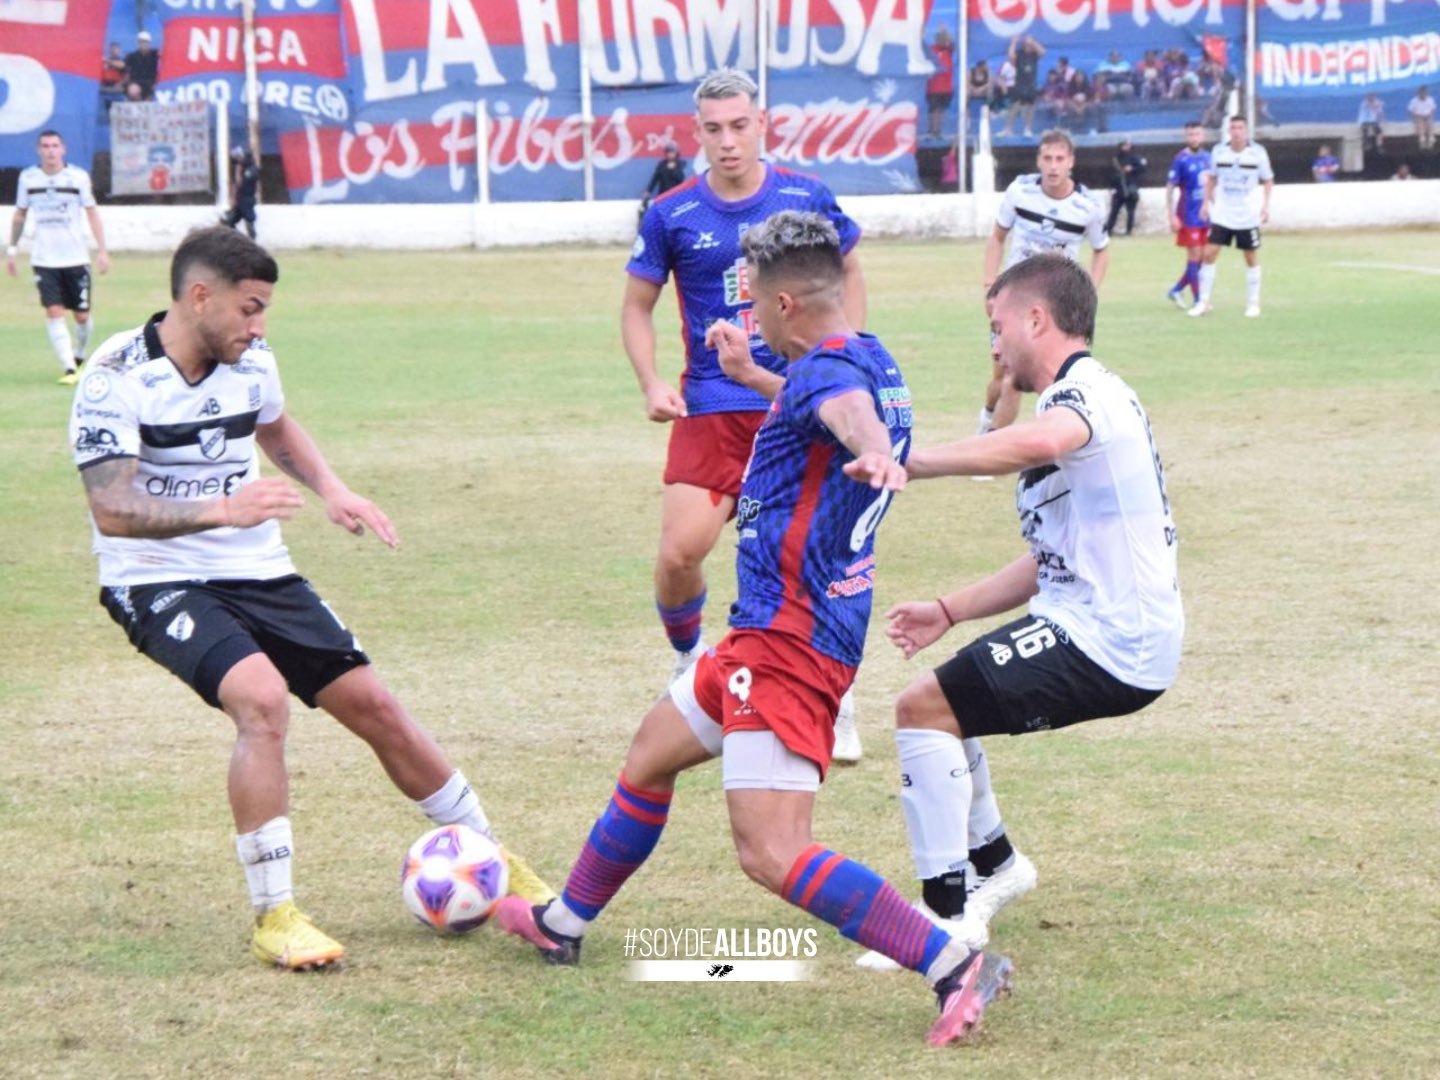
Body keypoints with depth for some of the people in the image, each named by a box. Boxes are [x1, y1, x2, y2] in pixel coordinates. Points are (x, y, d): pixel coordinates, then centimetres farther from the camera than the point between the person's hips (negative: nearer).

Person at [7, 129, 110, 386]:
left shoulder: (78, 176, -3)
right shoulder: (28, 178, 3)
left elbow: (92, 213, -1)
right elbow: (20, 214, 14)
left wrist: (102, 250, -7)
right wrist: (12, 249, 11)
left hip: (76, 257, 0)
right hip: (44, 259, 1)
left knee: (82, 315, 5)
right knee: (54, 312, -13)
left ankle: (80, 357, 32)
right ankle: (68, 368, -15)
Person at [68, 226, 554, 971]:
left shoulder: (250, 362, 0)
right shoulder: (117, 378, -19)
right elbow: (112, 510, -27)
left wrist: (331, 490, 6)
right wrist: (224, 508, -40)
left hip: (259, 573, 6)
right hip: (160, 583, -6)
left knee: (374, 707, 4)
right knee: (263, 698, -31)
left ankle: (494, 866, 23)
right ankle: (273, 917, -19)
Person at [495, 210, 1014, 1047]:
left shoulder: (825, 370, -20)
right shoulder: (870, 364, 11)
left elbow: (849, 407, -46)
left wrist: (875, 452, -67)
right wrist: (750, 374, 47)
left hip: (788, 642, -11)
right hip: (774, 633, 11)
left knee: (773, 856, -18)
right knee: (651, 754, 27)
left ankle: (956, 967, -21)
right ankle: (564, 924, 44)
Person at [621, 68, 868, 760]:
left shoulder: (806, 199, 0)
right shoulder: (671, 216, -2)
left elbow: (849, 273, 16)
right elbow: (637, 306, 9)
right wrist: (652, 384, -6)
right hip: (711, 407, 0)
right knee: (680, 552, -15)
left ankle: (836, 700, 19)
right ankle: (688, 660, 16)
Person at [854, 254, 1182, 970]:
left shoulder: (1086, 392, -14)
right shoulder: (1084, 399, 20)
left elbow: (1040, 441, -42)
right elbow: (1053, 562, 22)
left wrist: (908, 464, -44)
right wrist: (949, 611, 14)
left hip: (1106, 645, -11)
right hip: (1097, 627, 11)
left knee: (924, 704, -16)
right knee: (934, 701, 23)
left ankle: (947, 918, -16)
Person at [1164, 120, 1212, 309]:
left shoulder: (1207, 157, 7)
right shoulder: (1181, 159, -10)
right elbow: (1170, 188, -9)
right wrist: (1171, 216, -14)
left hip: (1206, 214, 6)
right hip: (1189, 216, -6)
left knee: (1203, 257, 8)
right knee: (1195, 255, -5)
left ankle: (1176, 290, 23)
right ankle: (1198, 300, 0)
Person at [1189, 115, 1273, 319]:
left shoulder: (1258, 153, -5)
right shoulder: (1218, 151, -1)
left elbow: (1268, 180, 4)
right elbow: (1211, 178, 13)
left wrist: (1266, 205, -7)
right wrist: (1207, 202, 5)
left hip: (1247, 216, -1)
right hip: (1221, 215, 1)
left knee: (1251, 257, 6)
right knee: (1209, 253, -7)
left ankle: (1253, 303, 18)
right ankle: (1204, 302, 0)